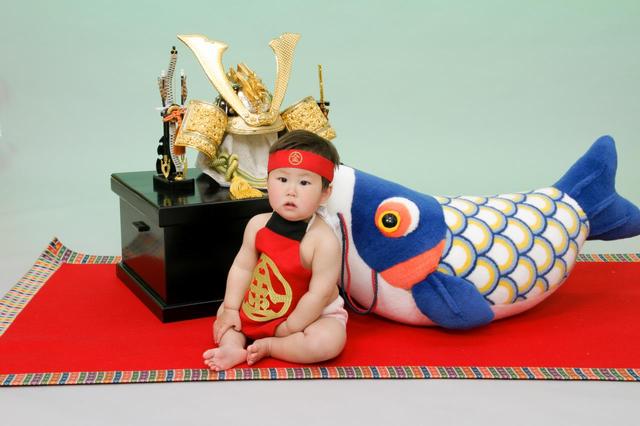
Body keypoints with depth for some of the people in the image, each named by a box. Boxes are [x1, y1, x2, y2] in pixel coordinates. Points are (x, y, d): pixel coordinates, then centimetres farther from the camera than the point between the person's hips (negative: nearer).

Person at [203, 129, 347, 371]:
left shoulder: (324, 241, -28)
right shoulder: (258, 225, -11)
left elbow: (318, 294, -26)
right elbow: (242, 267, -3)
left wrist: (289, 328, -21)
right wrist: (230, 309, -8)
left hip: (311, 315, -5)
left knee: (329, 342, -32)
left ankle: (267, 346, -17)